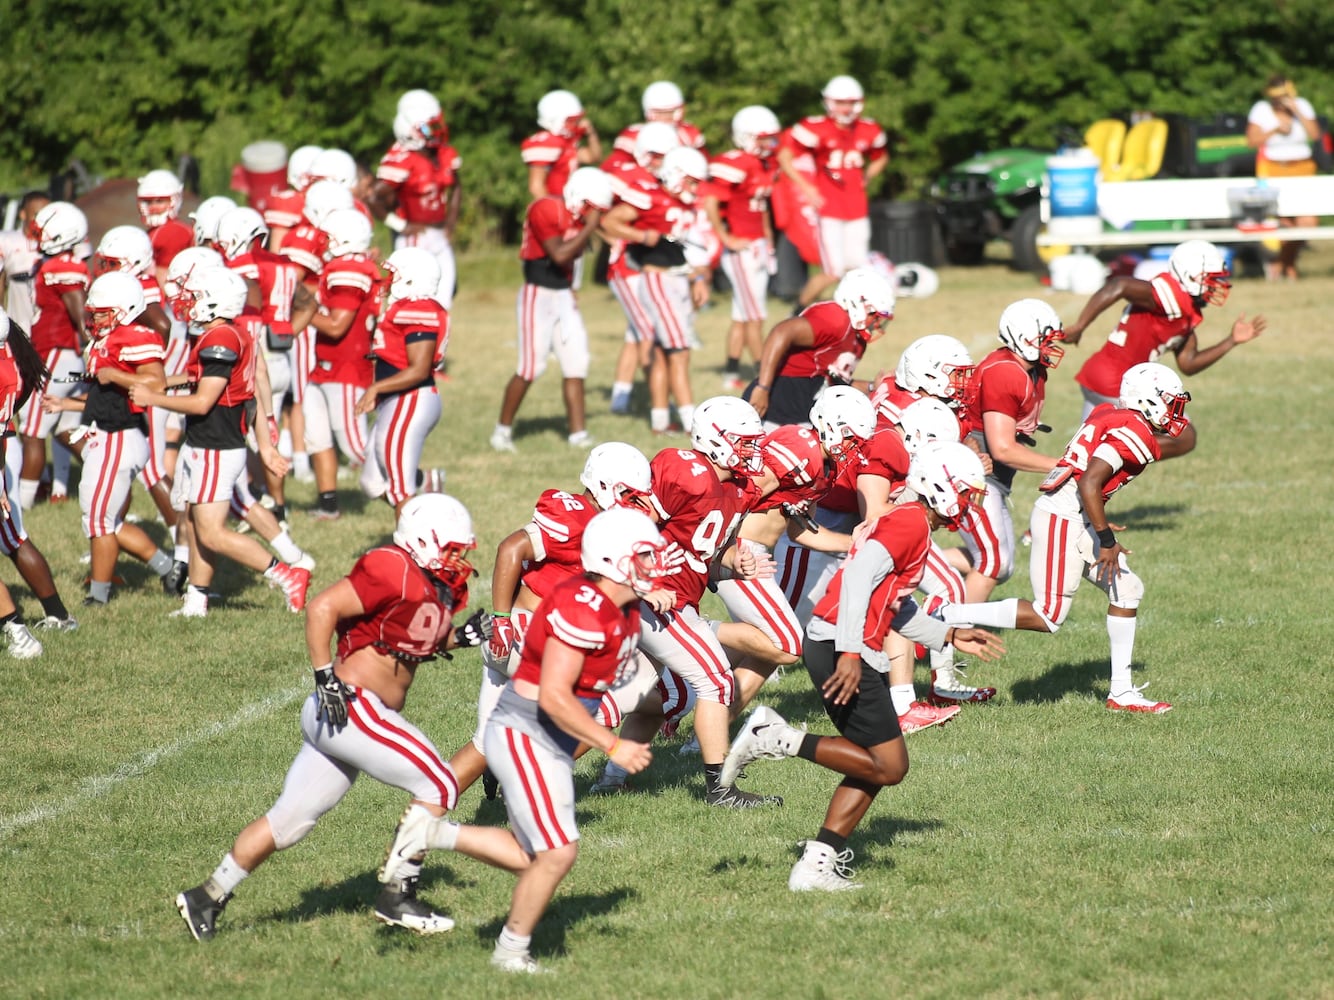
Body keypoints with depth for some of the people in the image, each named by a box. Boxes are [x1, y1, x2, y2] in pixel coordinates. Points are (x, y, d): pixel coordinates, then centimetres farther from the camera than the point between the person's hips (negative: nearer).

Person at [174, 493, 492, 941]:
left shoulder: (440, 588, 13)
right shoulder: (394, 573, -16)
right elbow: (322, 607, -20)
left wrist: (460, 636, 9)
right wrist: (325, 677, -21)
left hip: (335, 715, 10)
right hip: (350, 707, -10)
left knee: (289, 820, 12)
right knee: (438, 786, -6)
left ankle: (207, 897, 18)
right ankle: (397, 897, 0)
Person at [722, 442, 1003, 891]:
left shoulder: (907, 523, 20)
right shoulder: (912, 523, -10)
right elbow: (860, 577, -22)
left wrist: (951, 636, 27)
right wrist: (851, 653, -26)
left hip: (831, 648, 10)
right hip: (840, 650, -10)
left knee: (875, 765, 12)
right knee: (888, 766, -7)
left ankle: (817, 866, 7)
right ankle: (780, 739, -9)